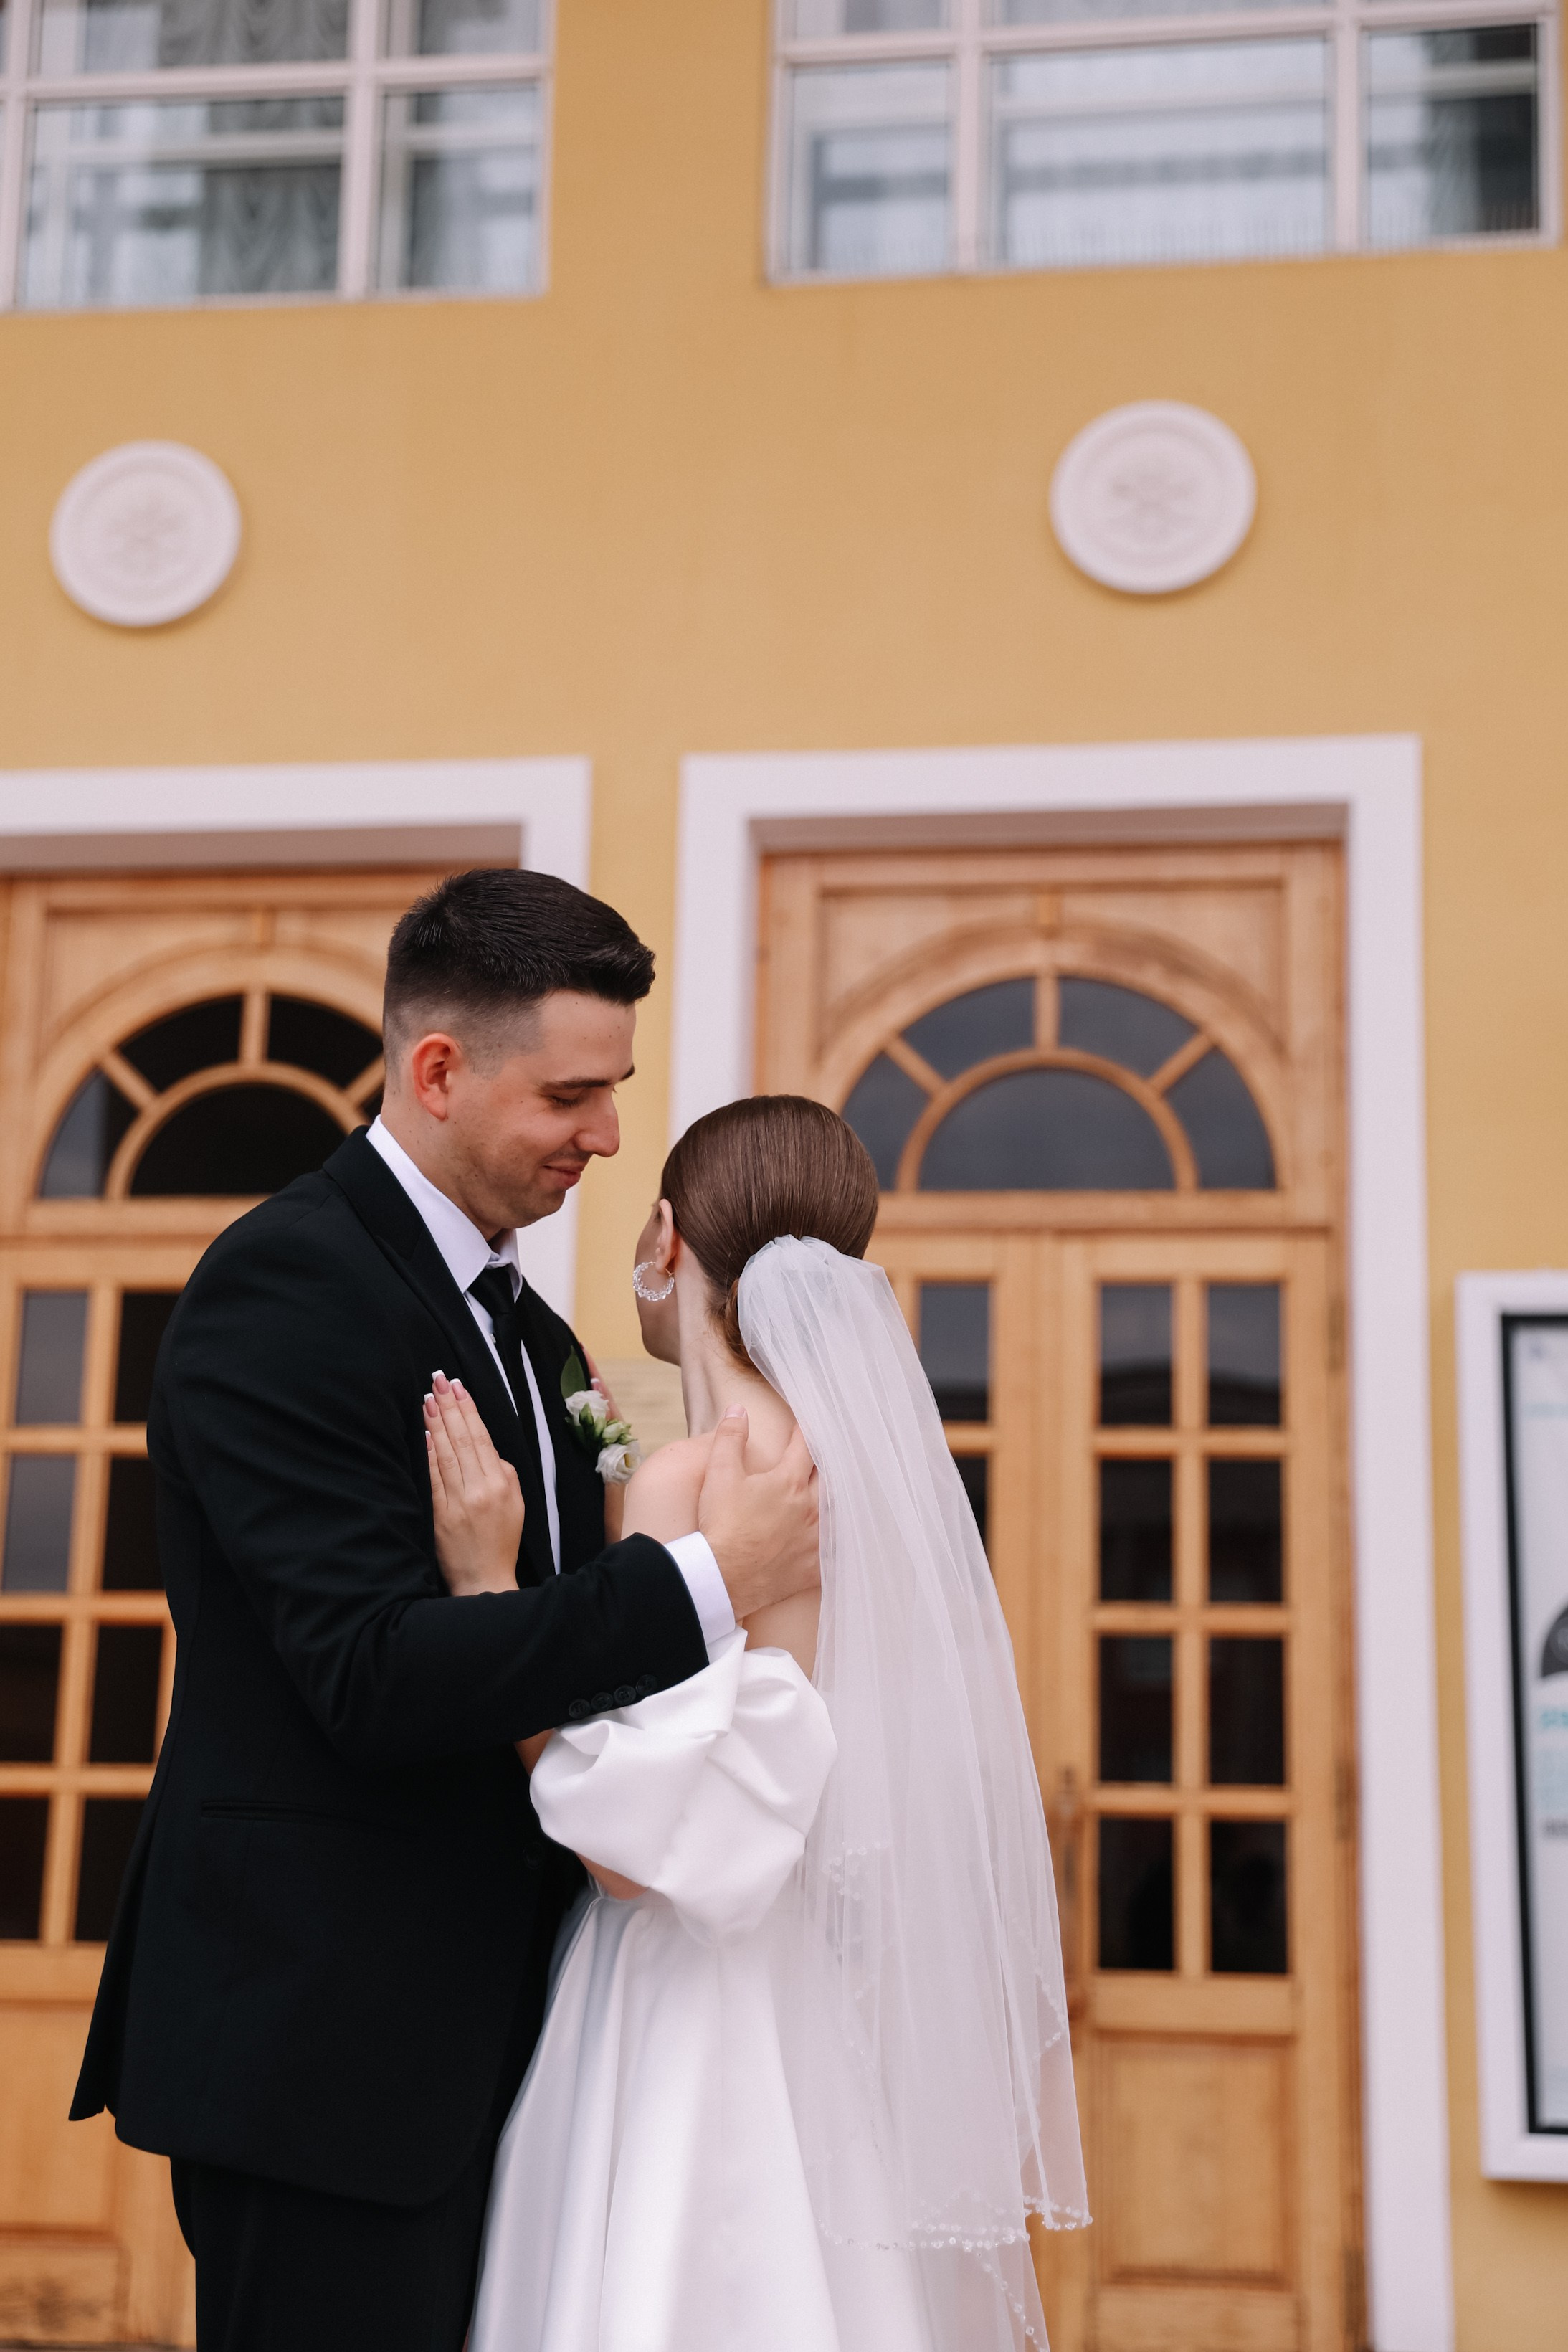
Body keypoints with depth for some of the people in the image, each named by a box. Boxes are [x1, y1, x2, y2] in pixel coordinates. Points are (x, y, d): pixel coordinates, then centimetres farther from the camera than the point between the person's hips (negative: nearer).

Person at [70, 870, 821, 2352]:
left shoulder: (517, 1319, 12)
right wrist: (707, 1581, -24)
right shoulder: (285, 1285, -16)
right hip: (324, 2051, -9)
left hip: (469, 2039, 9)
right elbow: (372, 1674, -25)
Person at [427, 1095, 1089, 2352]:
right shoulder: (877, 1468, 5)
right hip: (832, 2028, 8)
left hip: (706, 2041, -8)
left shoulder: (701, 1482, -18)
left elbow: (639, 1840, -20)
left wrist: (487, 1584, -18)